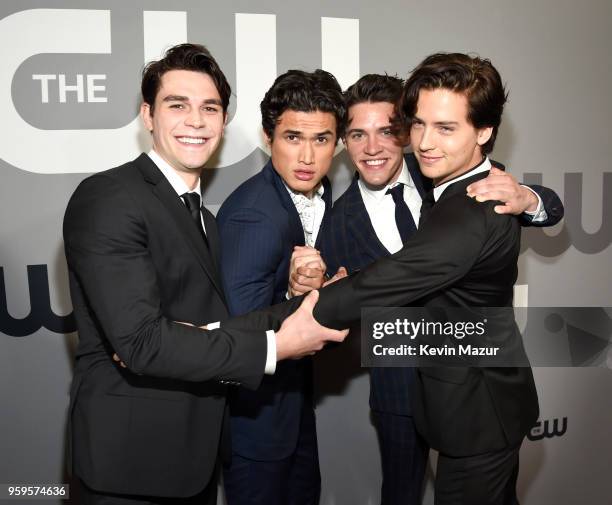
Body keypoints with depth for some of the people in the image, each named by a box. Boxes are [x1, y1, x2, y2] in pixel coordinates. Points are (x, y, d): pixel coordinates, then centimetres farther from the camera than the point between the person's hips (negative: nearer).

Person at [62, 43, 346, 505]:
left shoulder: (206, 219, 10)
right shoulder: (107, 199, -17)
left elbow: (206, 322, 8)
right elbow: (140, 341, -24)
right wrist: (275, 346, -21)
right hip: (132, 454, -7)